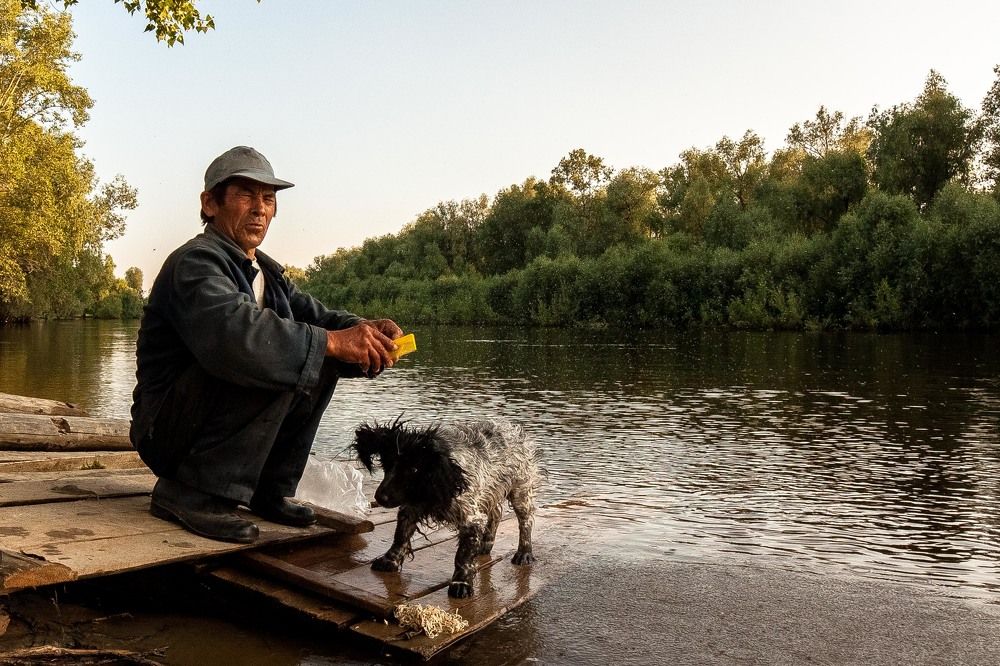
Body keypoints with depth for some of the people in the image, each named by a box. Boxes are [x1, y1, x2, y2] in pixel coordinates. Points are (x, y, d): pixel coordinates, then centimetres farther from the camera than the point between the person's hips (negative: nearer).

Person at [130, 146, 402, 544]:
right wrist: (331, 341, -37)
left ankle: (269, 491, 4)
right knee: (270, 361, -28)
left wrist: (365, 332, -18)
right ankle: (190, 492, -19)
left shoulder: (267, 272, 12)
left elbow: (315, 315, 5)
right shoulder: (196, 262, -17)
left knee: (322, 363, 0)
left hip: (218, 419, 8)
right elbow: (230, 332, -36)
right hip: (166, 430, -8)